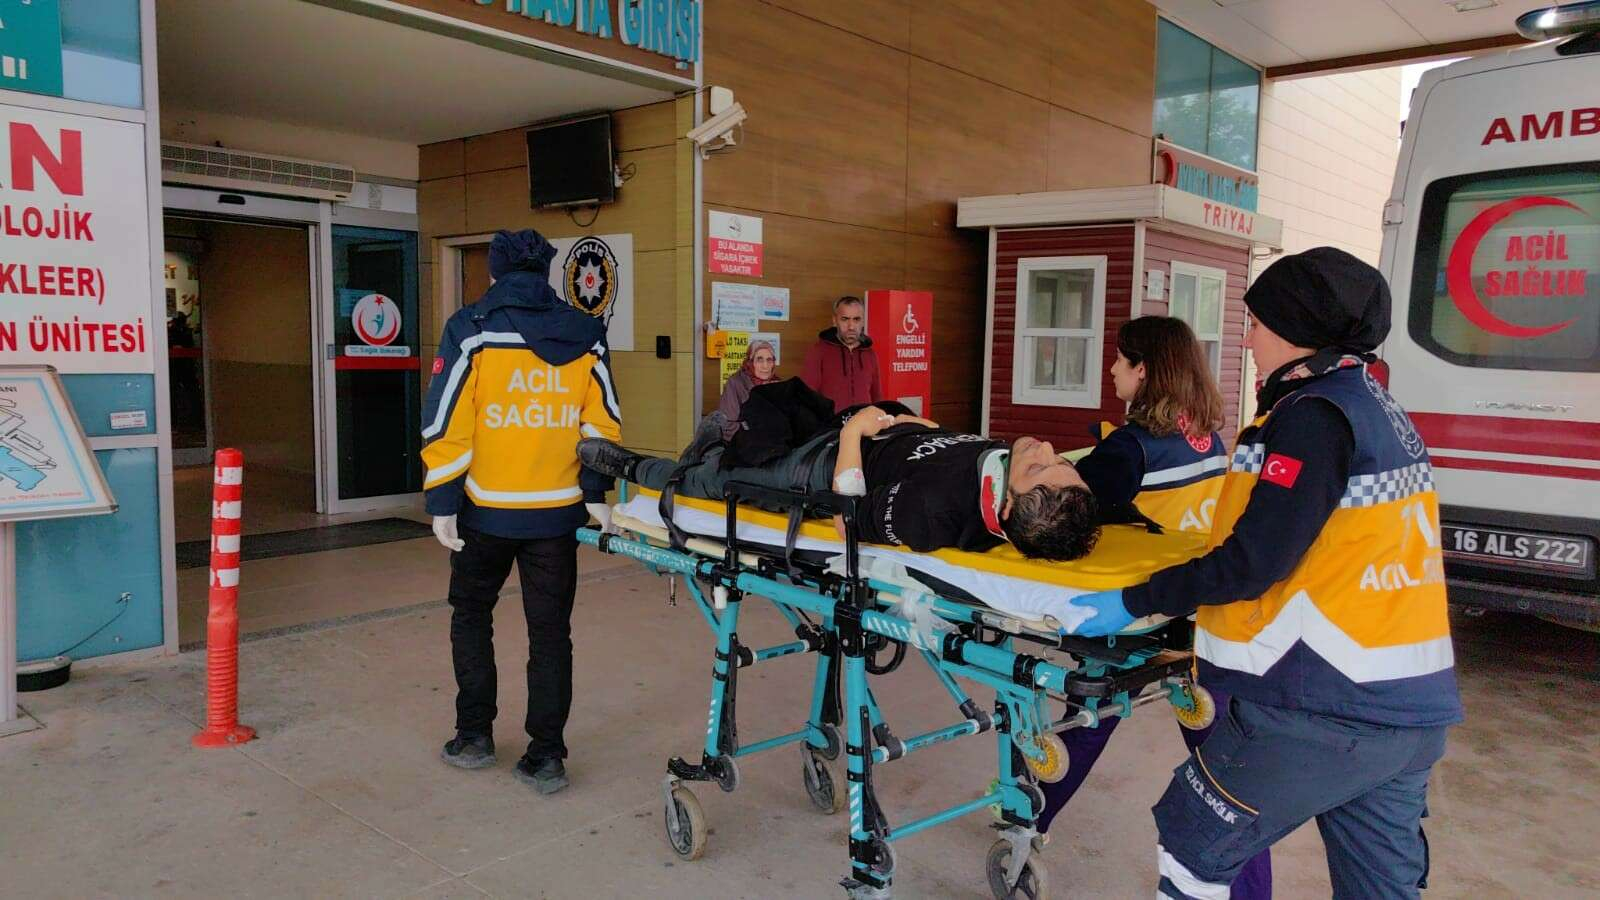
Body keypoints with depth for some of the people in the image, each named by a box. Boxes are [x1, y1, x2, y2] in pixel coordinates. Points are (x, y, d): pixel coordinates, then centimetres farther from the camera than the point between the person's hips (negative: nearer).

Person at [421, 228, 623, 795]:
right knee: (550, 630, 10)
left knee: (471, 615, 20)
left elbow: (446, 425, -9)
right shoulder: (584, 335, 4)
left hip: (486, 511, -2)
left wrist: (442, 504, -6)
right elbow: (602, 423, 1)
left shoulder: (471, 330, -4)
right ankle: (546, 756, 12)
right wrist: (597, 493, 6)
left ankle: (474, 735, 25)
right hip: (556, 512, 2)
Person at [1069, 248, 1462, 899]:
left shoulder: (1315, 415, -15)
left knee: (1193, 847, 7)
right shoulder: (1380, 410, 13)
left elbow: (1252, 564, -21)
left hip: (1318, 711, -9)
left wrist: (1134, 601, -14)